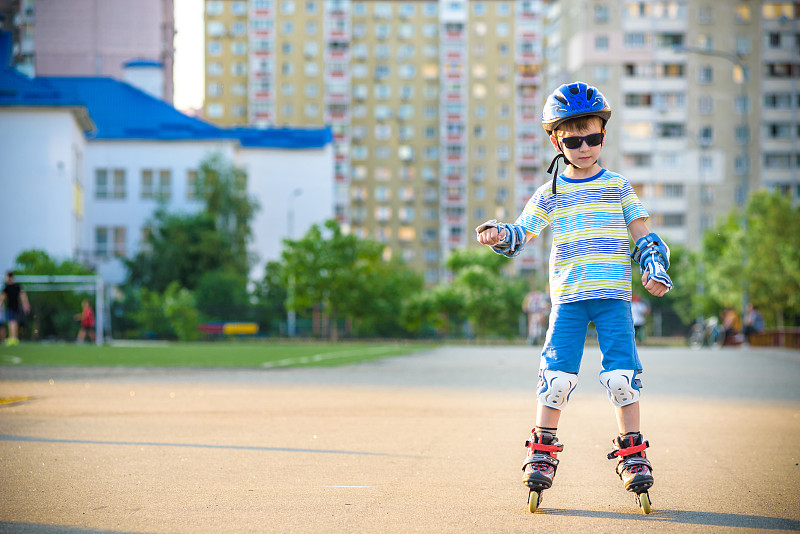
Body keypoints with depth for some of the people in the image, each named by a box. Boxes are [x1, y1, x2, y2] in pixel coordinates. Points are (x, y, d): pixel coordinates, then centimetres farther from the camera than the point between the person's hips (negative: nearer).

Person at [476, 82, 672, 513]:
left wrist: (655, 268, -7)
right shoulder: (551, 194, 9)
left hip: (614, 296, 0)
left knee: (622, 376, -6)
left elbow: (642, 235, 9)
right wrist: (499, 235, -16)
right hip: (568, 297, 0)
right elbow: (522, 233, 5)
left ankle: (632, 456, 5)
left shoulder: (619, 187, 9)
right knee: (557, 375, -6)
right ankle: (542, 453, 8)